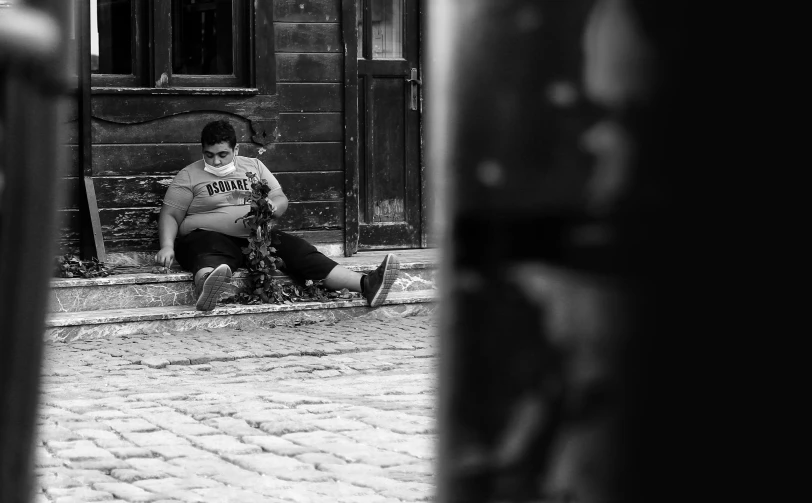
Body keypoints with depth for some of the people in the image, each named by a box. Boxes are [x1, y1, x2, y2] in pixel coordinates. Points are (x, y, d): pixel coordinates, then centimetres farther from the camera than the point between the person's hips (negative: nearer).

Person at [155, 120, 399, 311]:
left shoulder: (253, 166, 20)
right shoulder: (189, 176, 8)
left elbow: (281, 200, 18)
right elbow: (170, 215, 3)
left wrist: (271, 207, -7)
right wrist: (167, 246, -17)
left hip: (258, 236, 4)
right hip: (210, 236, -4)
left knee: (298, 250, -20)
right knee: (211, 258, -40)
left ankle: (366, 285, -37)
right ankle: (206, 289, -78)